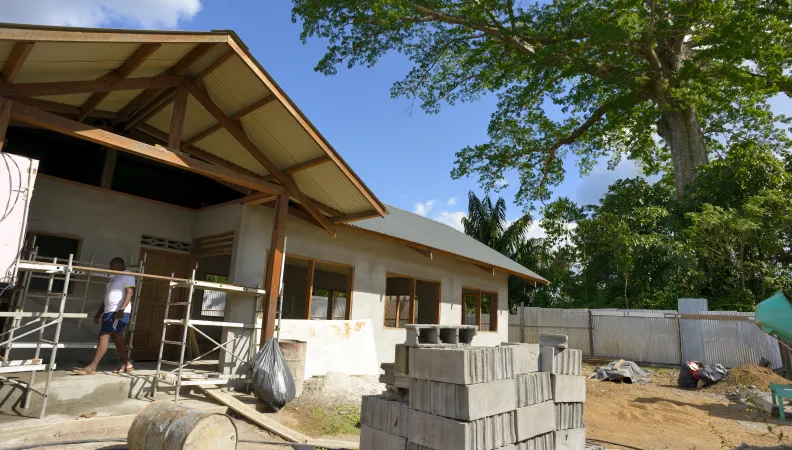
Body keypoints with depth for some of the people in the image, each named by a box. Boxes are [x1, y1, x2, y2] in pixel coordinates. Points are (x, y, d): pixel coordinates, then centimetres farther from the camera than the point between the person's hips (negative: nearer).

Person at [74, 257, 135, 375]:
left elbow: (130, 292, -19)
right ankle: (126, 364, 14)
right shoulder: (114, 278, 24)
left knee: (103, 336, -10)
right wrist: (98, 313, 23)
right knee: (117, 338, 9)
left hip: (119, 312, -10)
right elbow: (107, 298, 26)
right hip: (110, 312, 10)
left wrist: (122, 309, -29)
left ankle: (92, 367, -7)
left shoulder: (127, 276, -6)